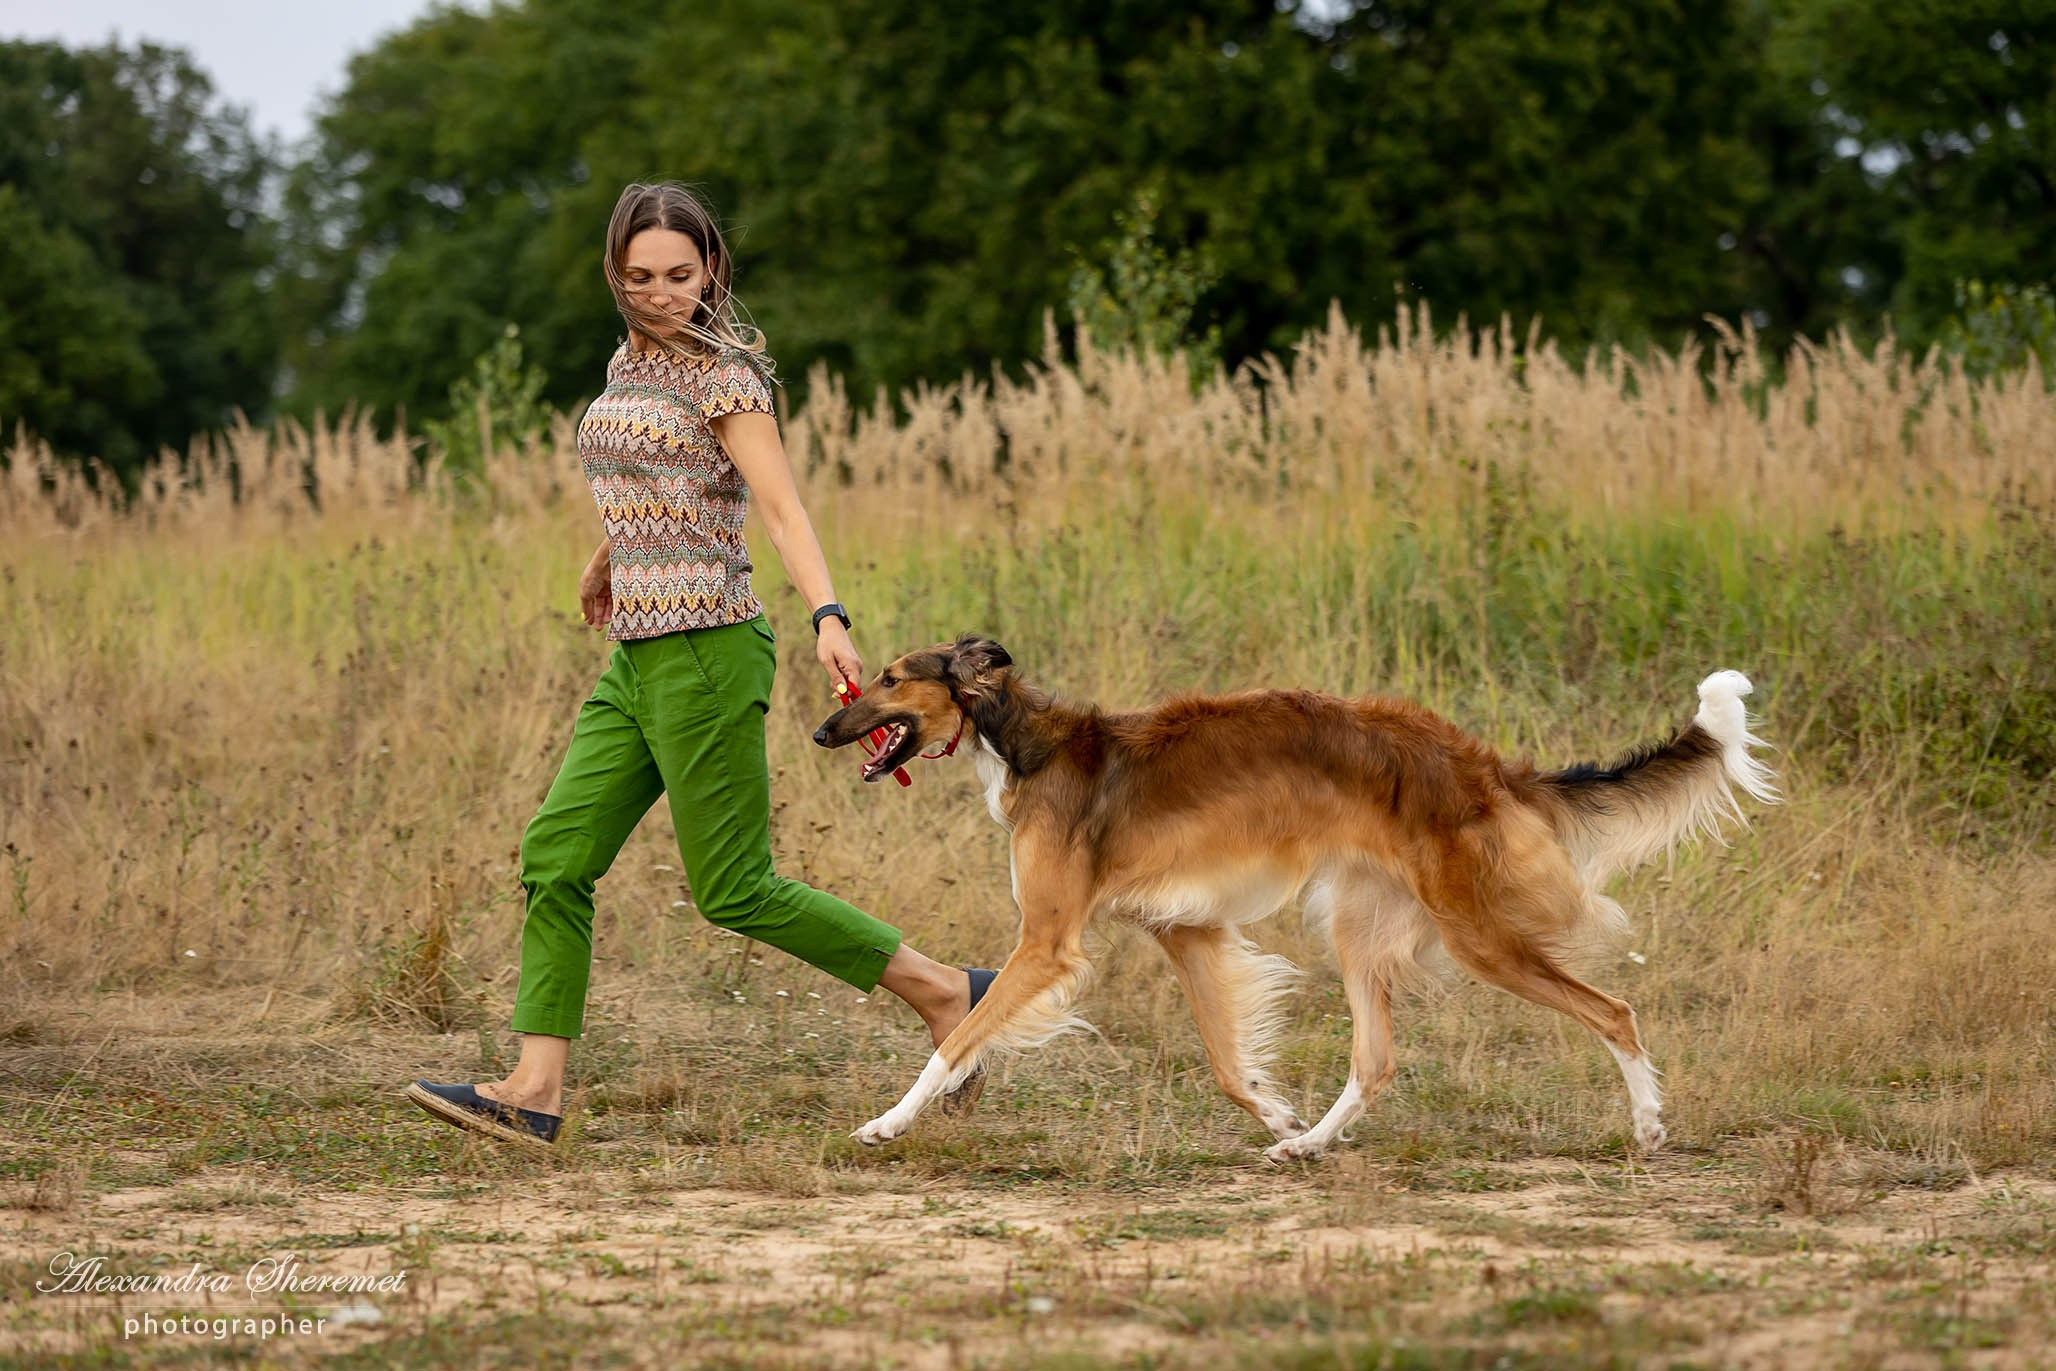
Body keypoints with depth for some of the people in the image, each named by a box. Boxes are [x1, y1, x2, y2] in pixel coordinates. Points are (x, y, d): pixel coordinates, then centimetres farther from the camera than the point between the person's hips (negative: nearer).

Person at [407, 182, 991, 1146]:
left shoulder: (722, 374, -9)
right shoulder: (629, 365, 14)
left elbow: (781, 506, -18)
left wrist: (829, 616, -32)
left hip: (706, 650, -8)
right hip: (636, 660, 8)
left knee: (735, 893, -6)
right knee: (555, 858, -1)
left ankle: (945, 992, 4)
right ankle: (534, 1092, -3)